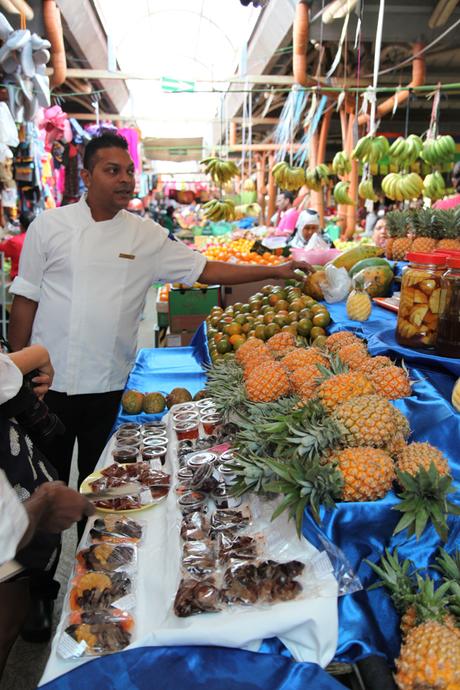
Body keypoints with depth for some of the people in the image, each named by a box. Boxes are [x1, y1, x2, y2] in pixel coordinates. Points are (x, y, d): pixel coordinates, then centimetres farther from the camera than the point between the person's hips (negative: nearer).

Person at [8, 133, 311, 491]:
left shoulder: (148, 235, 1)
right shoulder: (49, 225, -2)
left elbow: (205, 270, 3)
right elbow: (25, 300, 1)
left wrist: (275, 271, -1)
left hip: (110, 384, 1)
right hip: (51, 379, -1)